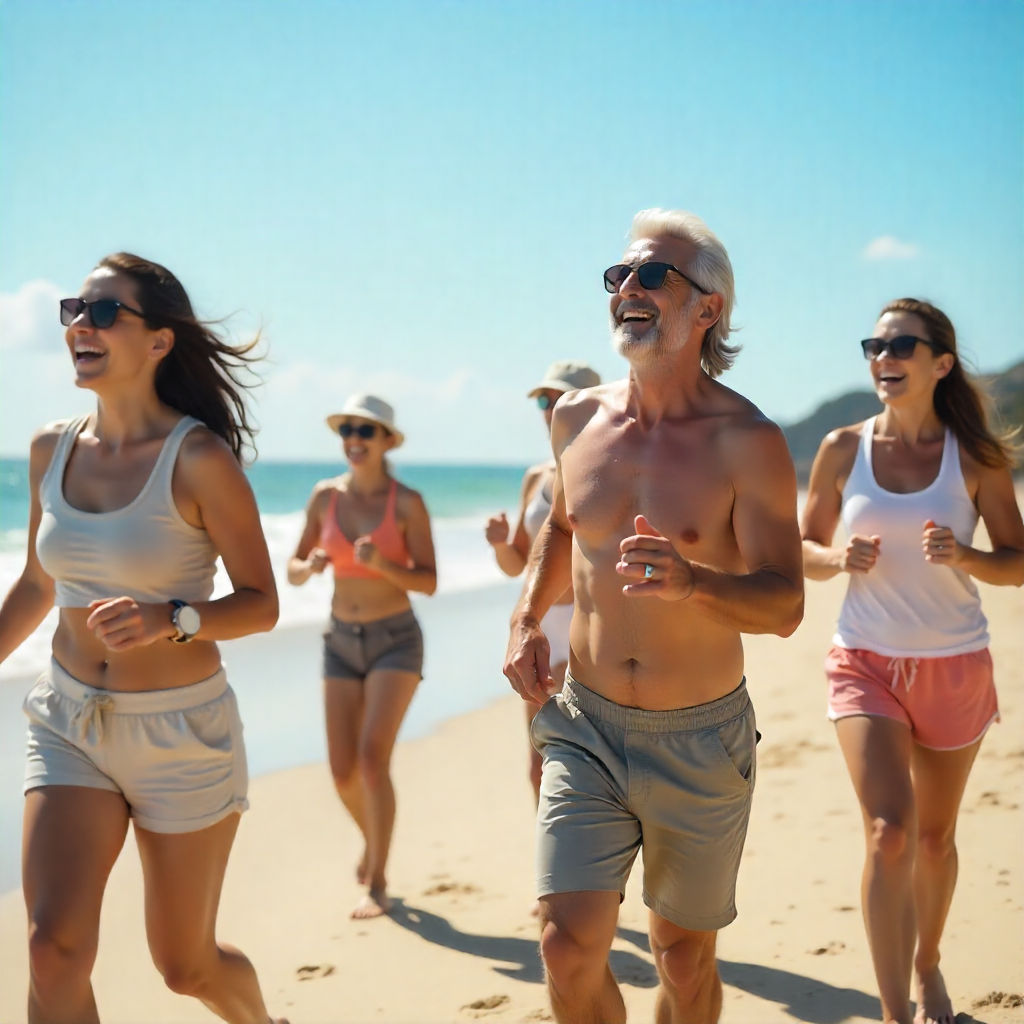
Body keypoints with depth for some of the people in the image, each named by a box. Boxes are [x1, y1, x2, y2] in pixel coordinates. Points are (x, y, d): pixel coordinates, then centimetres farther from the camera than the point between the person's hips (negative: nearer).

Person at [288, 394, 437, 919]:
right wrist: (310, 566, -16)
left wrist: (380, 563, -26)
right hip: (341, 642, 4)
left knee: (372, 756, -18)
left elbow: (429, 582, -10)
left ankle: (377, 882, -6)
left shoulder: (406, 502, -9)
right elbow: (293, 570, 6)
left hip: (396, 640, -4)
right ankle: (373, 838, 36)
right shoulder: (325, 496, 1)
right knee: (343, 772, 4)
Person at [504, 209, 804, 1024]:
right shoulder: (578, 420, 2)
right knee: (569, 943, -7)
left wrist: (693, 581, -37)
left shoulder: (747, 441, -13)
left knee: (684, 955, 13)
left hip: (701, 741, -2)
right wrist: (528, 619, 7)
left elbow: (785, 606, -17)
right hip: (587, 727, 3)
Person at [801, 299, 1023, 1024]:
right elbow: (805, 550, 5)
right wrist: (840, 558, -17)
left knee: (935, 836, 16)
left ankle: (928, 965, 42)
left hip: (955, 665, 1)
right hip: (867, 661, -1)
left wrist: (961, 556, -22)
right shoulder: (843, 449, -4)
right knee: (889, 832, -15)